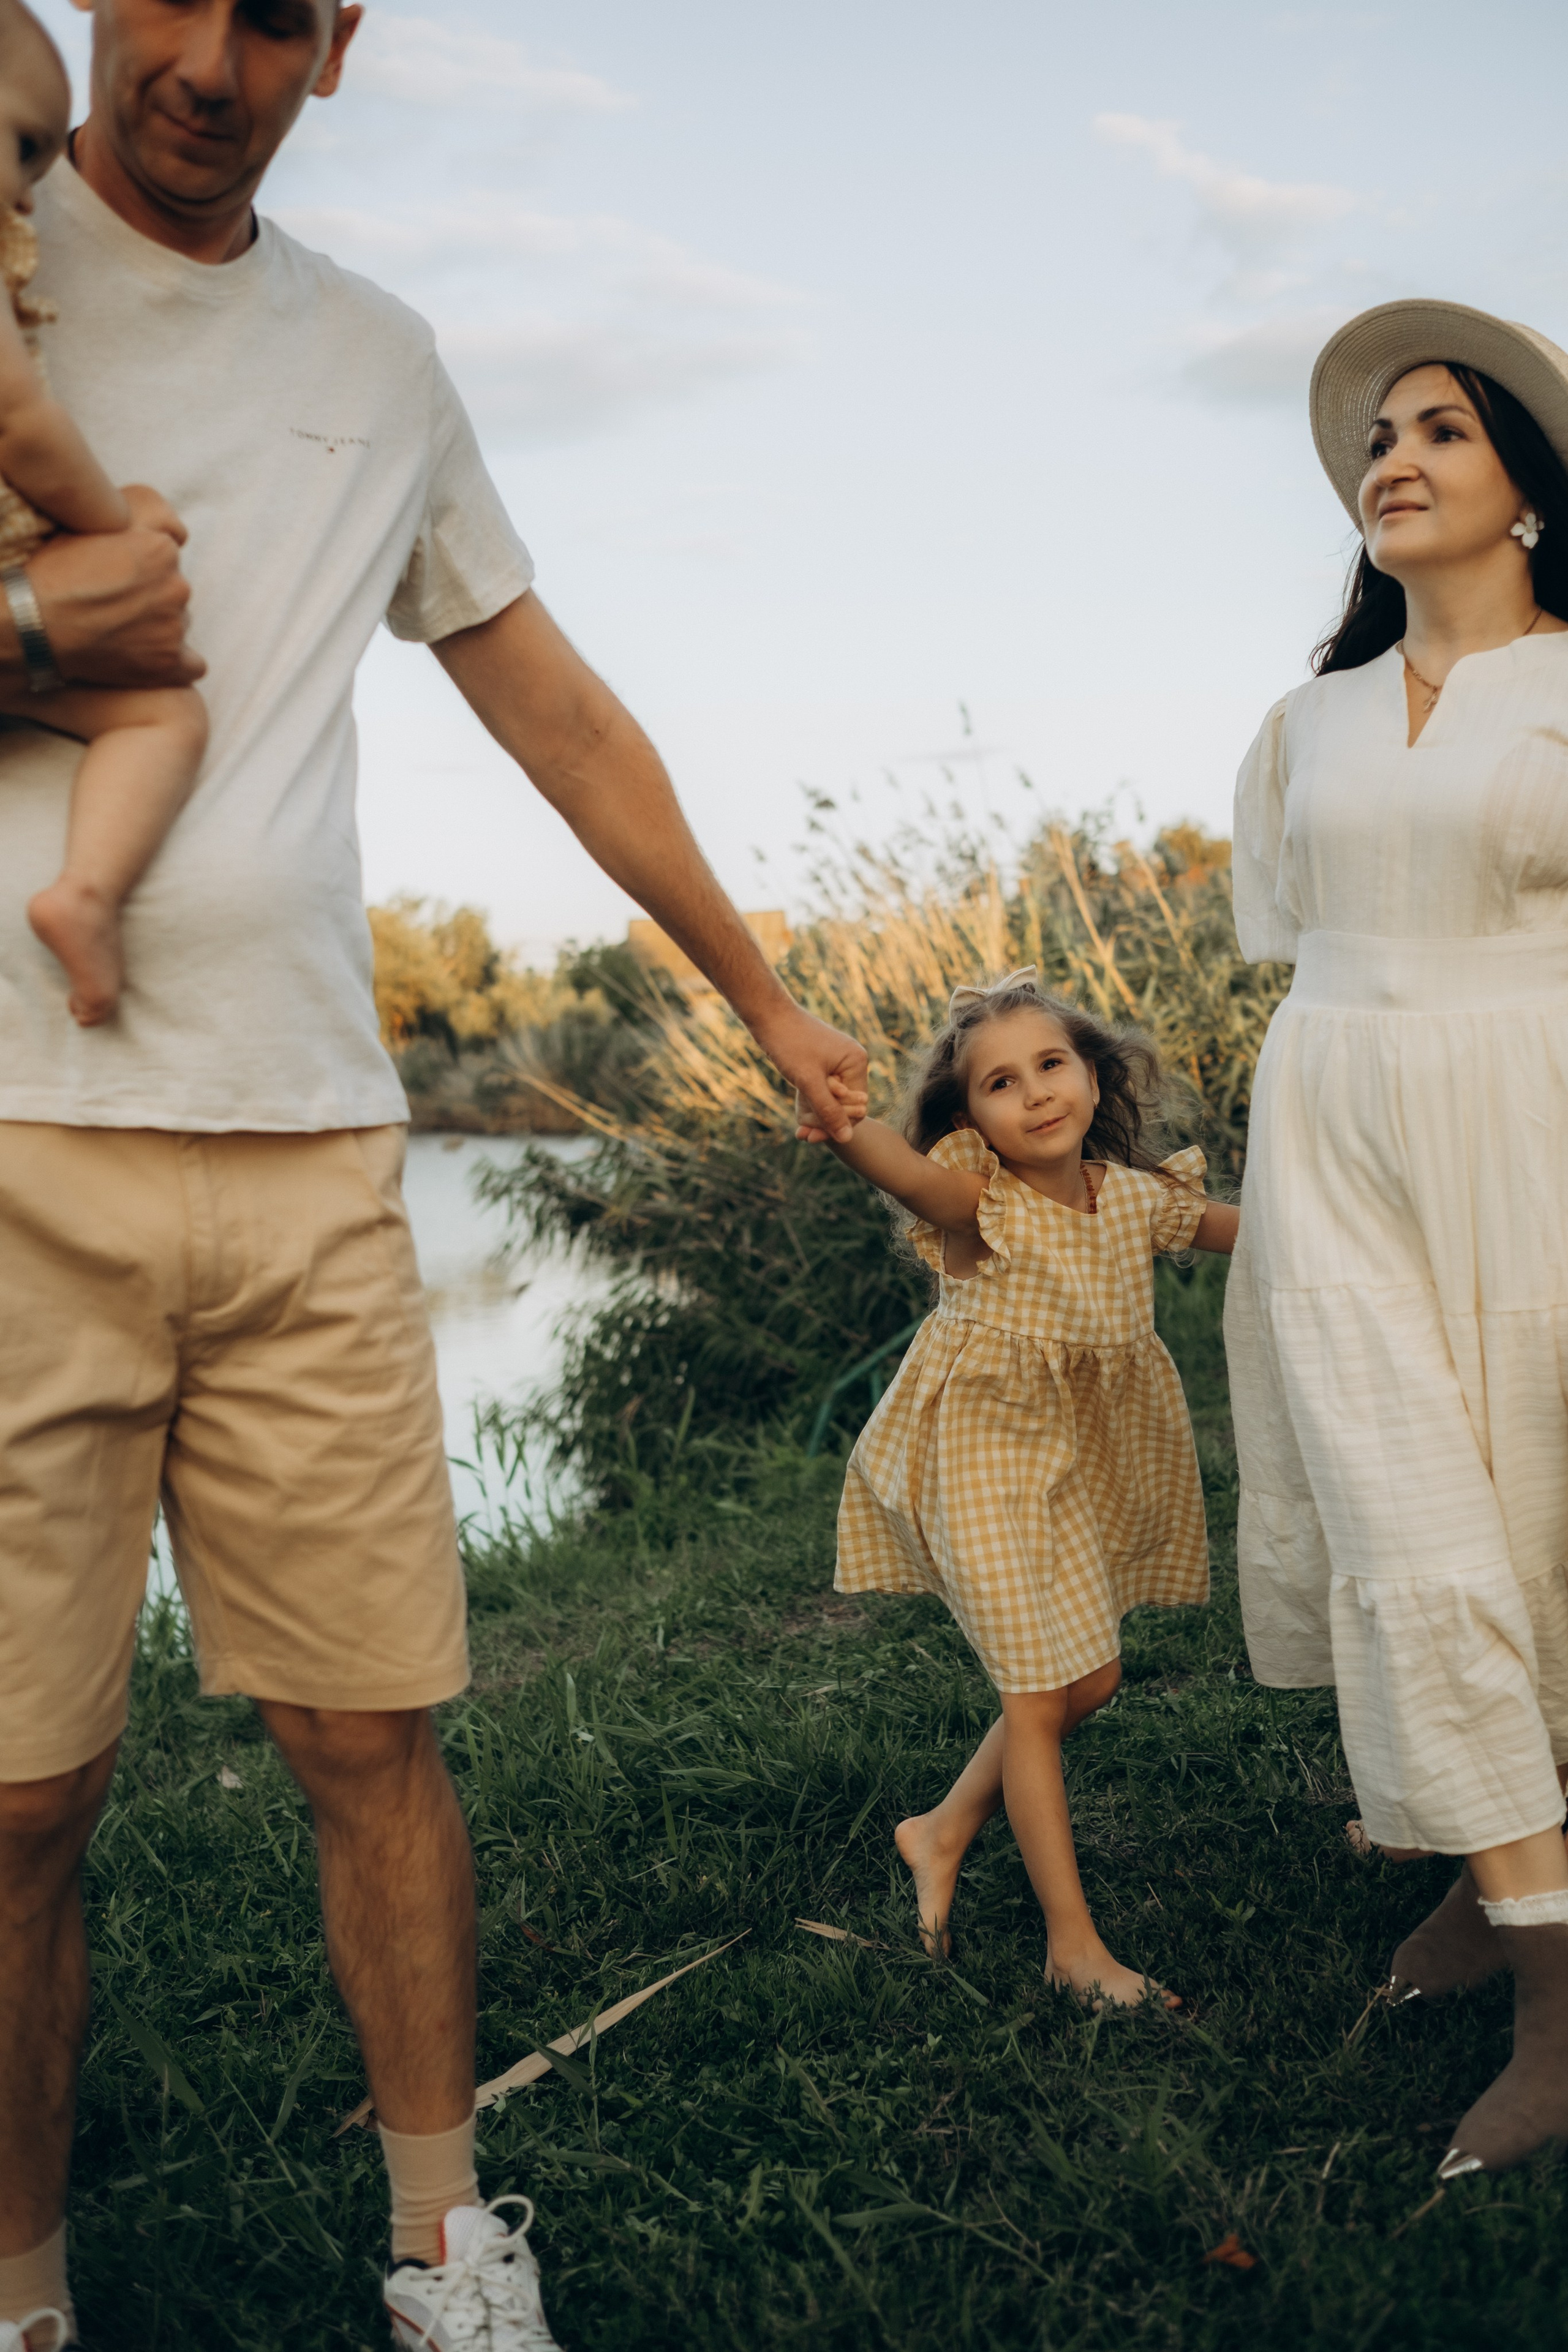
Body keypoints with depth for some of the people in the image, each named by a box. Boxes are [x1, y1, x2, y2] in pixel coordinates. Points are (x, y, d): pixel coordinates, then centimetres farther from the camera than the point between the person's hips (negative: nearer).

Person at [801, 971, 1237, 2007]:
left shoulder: (1134, 1196, -5)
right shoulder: (983, 1204, -22)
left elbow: (1246, 1228, 13)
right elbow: (909, 1173, -45)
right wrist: (844, 1127, -65)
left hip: (1085, 1457, 6)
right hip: (987, 1460, -6)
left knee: (1090, 1677, 12)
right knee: (1041, 1691, -2)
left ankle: (944, 1834, 31)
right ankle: (1073, 1942, 10)